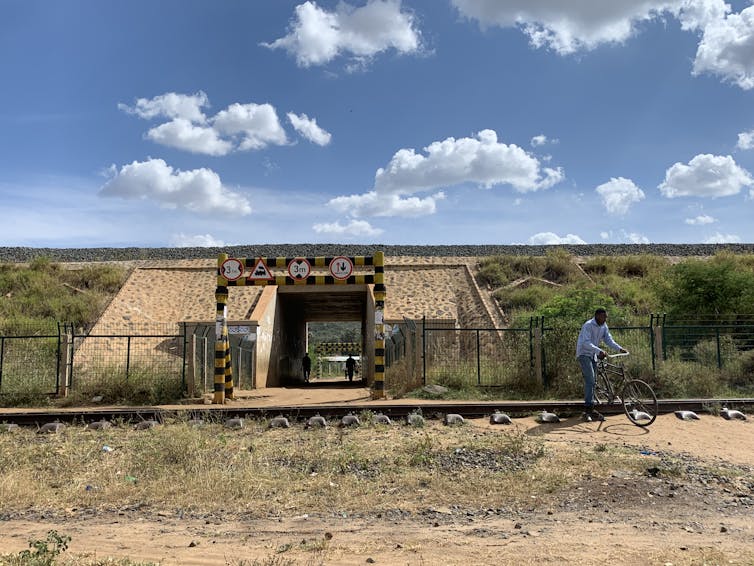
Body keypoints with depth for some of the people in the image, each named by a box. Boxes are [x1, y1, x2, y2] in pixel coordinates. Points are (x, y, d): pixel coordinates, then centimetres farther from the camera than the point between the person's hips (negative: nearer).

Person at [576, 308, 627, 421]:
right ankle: (589, 409, -21)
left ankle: (588, 411, 12)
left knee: (591, 382, 8)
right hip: (584, 354, -8)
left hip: (593, 355, 8)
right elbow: (586, 343, -28)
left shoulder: (604, 326, 5)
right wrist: (599, 351, -40)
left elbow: (609, 340, 6)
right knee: (590, 380, -20)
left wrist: (620, 349, -11)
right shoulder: (588, 325, -19)